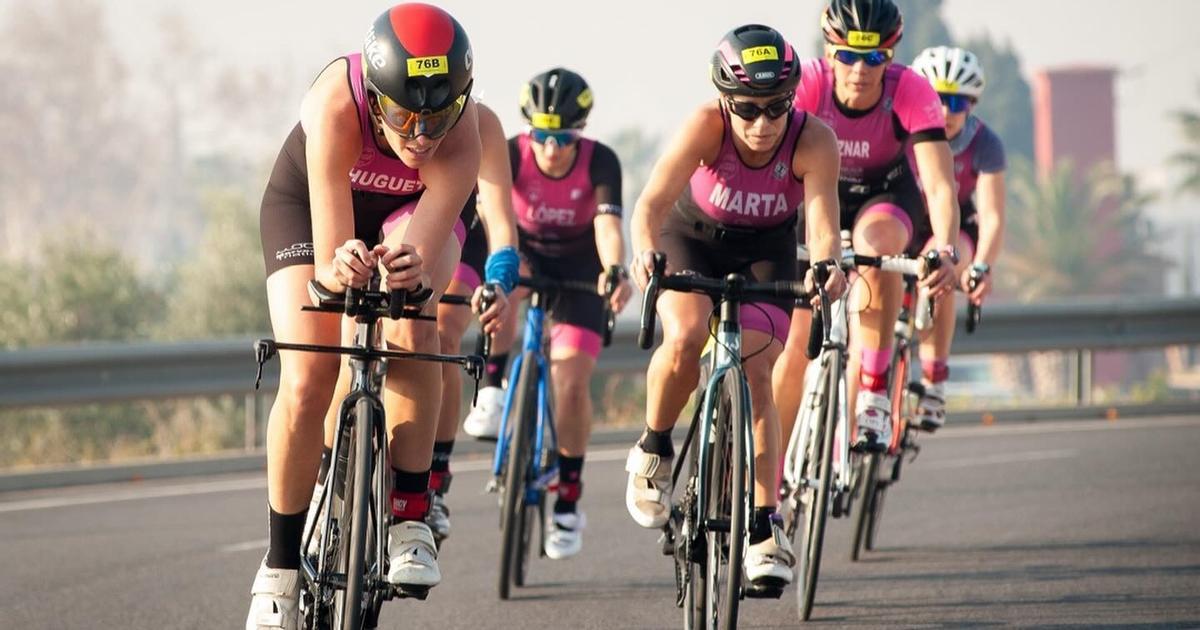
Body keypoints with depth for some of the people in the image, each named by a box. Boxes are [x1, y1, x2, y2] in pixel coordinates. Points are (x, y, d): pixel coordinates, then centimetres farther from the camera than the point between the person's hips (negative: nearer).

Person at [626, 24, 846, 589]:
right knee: (685, 339, -29)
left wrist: (827, 264, -63)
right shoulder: (706, 126, -32)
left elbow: (822, 222, -40)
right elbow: (652, 202, -40)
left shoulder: (813, 141, -31)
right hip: (692, 240, -1)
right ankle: (653, 452, -2)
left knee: (754, 374, -15)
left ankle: (765, 528, -8)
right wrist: (644, 251, -61)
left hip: (766, 250, 1)